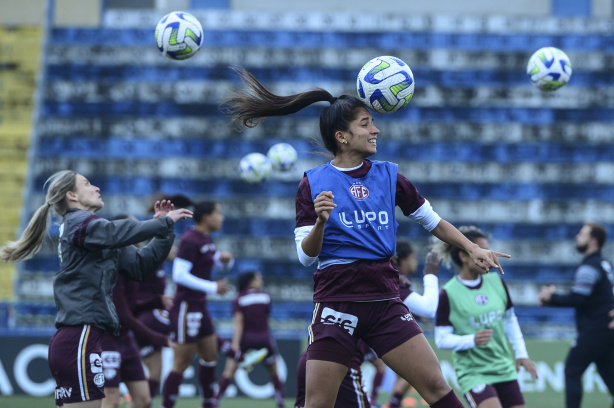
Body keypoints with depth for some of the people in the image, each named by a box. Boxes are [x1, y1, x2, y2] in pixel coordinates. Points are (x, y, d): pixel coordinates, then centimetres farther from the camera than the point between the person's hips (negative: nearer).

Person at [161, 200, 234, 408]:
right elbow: (179, 274, -24)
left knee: (210, 356, 15)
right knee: (181, 363, -8)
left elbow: (221, 263, 30)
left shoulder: (206, 240, 13)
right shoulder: (190, 241, -16)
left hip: (199, 306, 10)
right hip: (186, 307, -10)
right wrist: (212, 287, -22)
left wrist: (226, 258, 5)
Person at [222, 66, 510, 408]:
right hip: (336, 300, -3)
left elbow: (433, 221, 18)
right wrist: (320, 222, -21)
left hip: (385, 300, 3)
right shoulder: (313, 184, 0)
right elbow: (306, 256, -3)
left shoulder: (389, 176, 8)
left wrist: (473, 249, 9)